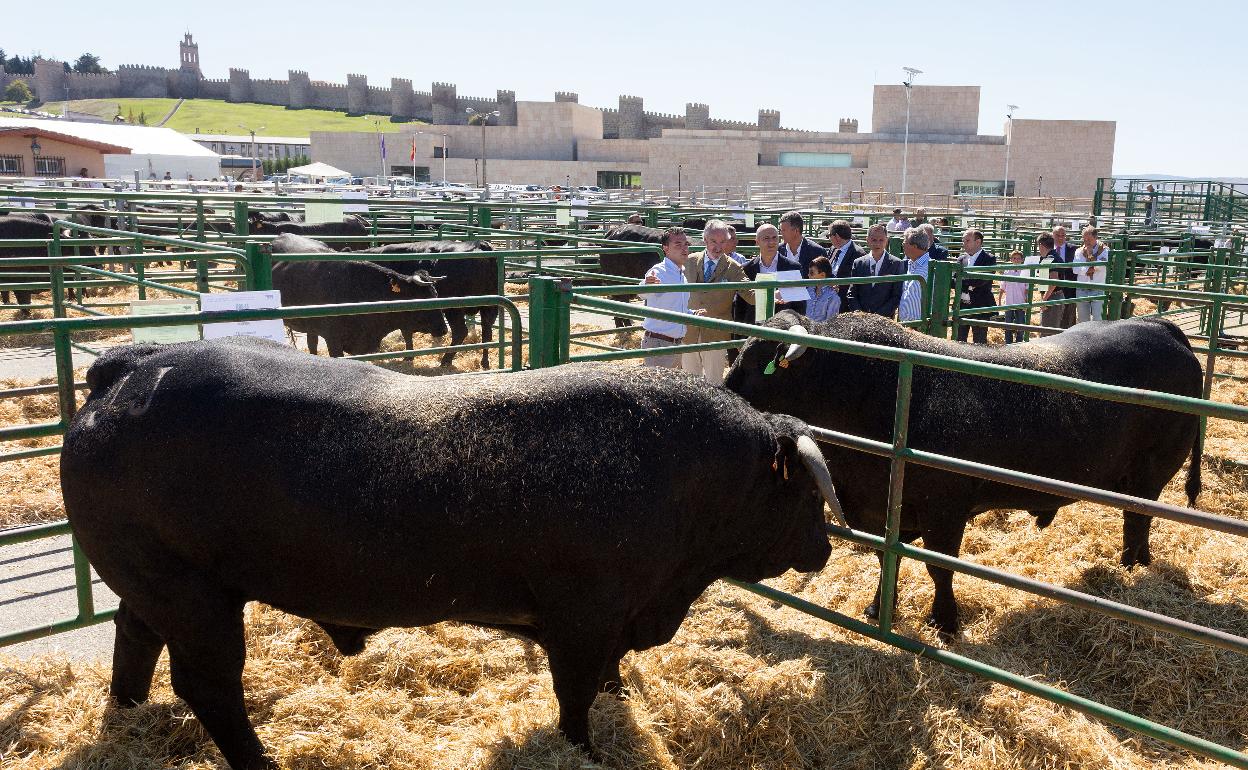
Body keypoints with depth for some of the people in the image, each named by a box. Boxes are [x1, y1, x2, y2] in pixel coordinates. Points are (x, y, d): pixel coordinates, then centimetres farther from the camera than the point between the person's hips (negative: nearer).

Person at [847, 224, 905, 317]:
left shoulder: (896, 264, 2)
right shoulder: (858, 263, 9)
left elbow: (897, 296, -1)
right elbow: (852, 294, 7)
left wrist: (880, 315, -11)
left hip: (885, 319, -2)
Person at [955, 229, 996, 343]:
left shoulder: (989, 259, -3)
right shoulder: (962, 259, 13)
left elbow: (982, 280, -18)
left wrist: (962, 279, -16)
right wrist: (968, 286, -15)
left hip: (980, 306, -5)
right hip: (961, 306, 5)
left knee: (980, 342, 0)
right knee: (958, 340, 6)